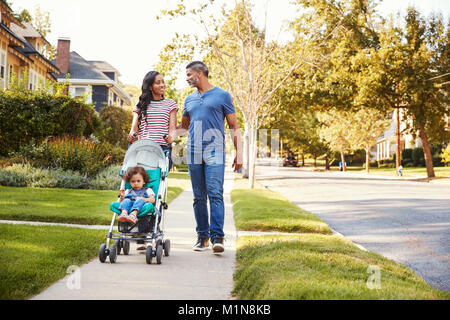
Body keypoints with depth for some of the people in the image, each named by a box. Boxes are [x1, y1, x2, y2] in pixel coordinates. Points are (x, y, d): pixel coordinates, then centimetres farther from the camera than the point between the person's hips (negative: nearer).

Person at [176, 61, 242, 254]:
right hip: (194, 154, 5)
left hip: (215, 153, -4)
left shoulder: (222, 96, 6)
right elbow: (184, 126, 30)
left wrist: (239, 153, -3)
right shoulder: (189, 100, 19)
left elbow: (234, 127, 6)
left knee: (215, 194, -14)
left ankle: (217, 237, -16)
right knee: (199, 197, 6)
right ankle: (202, 237, 12)